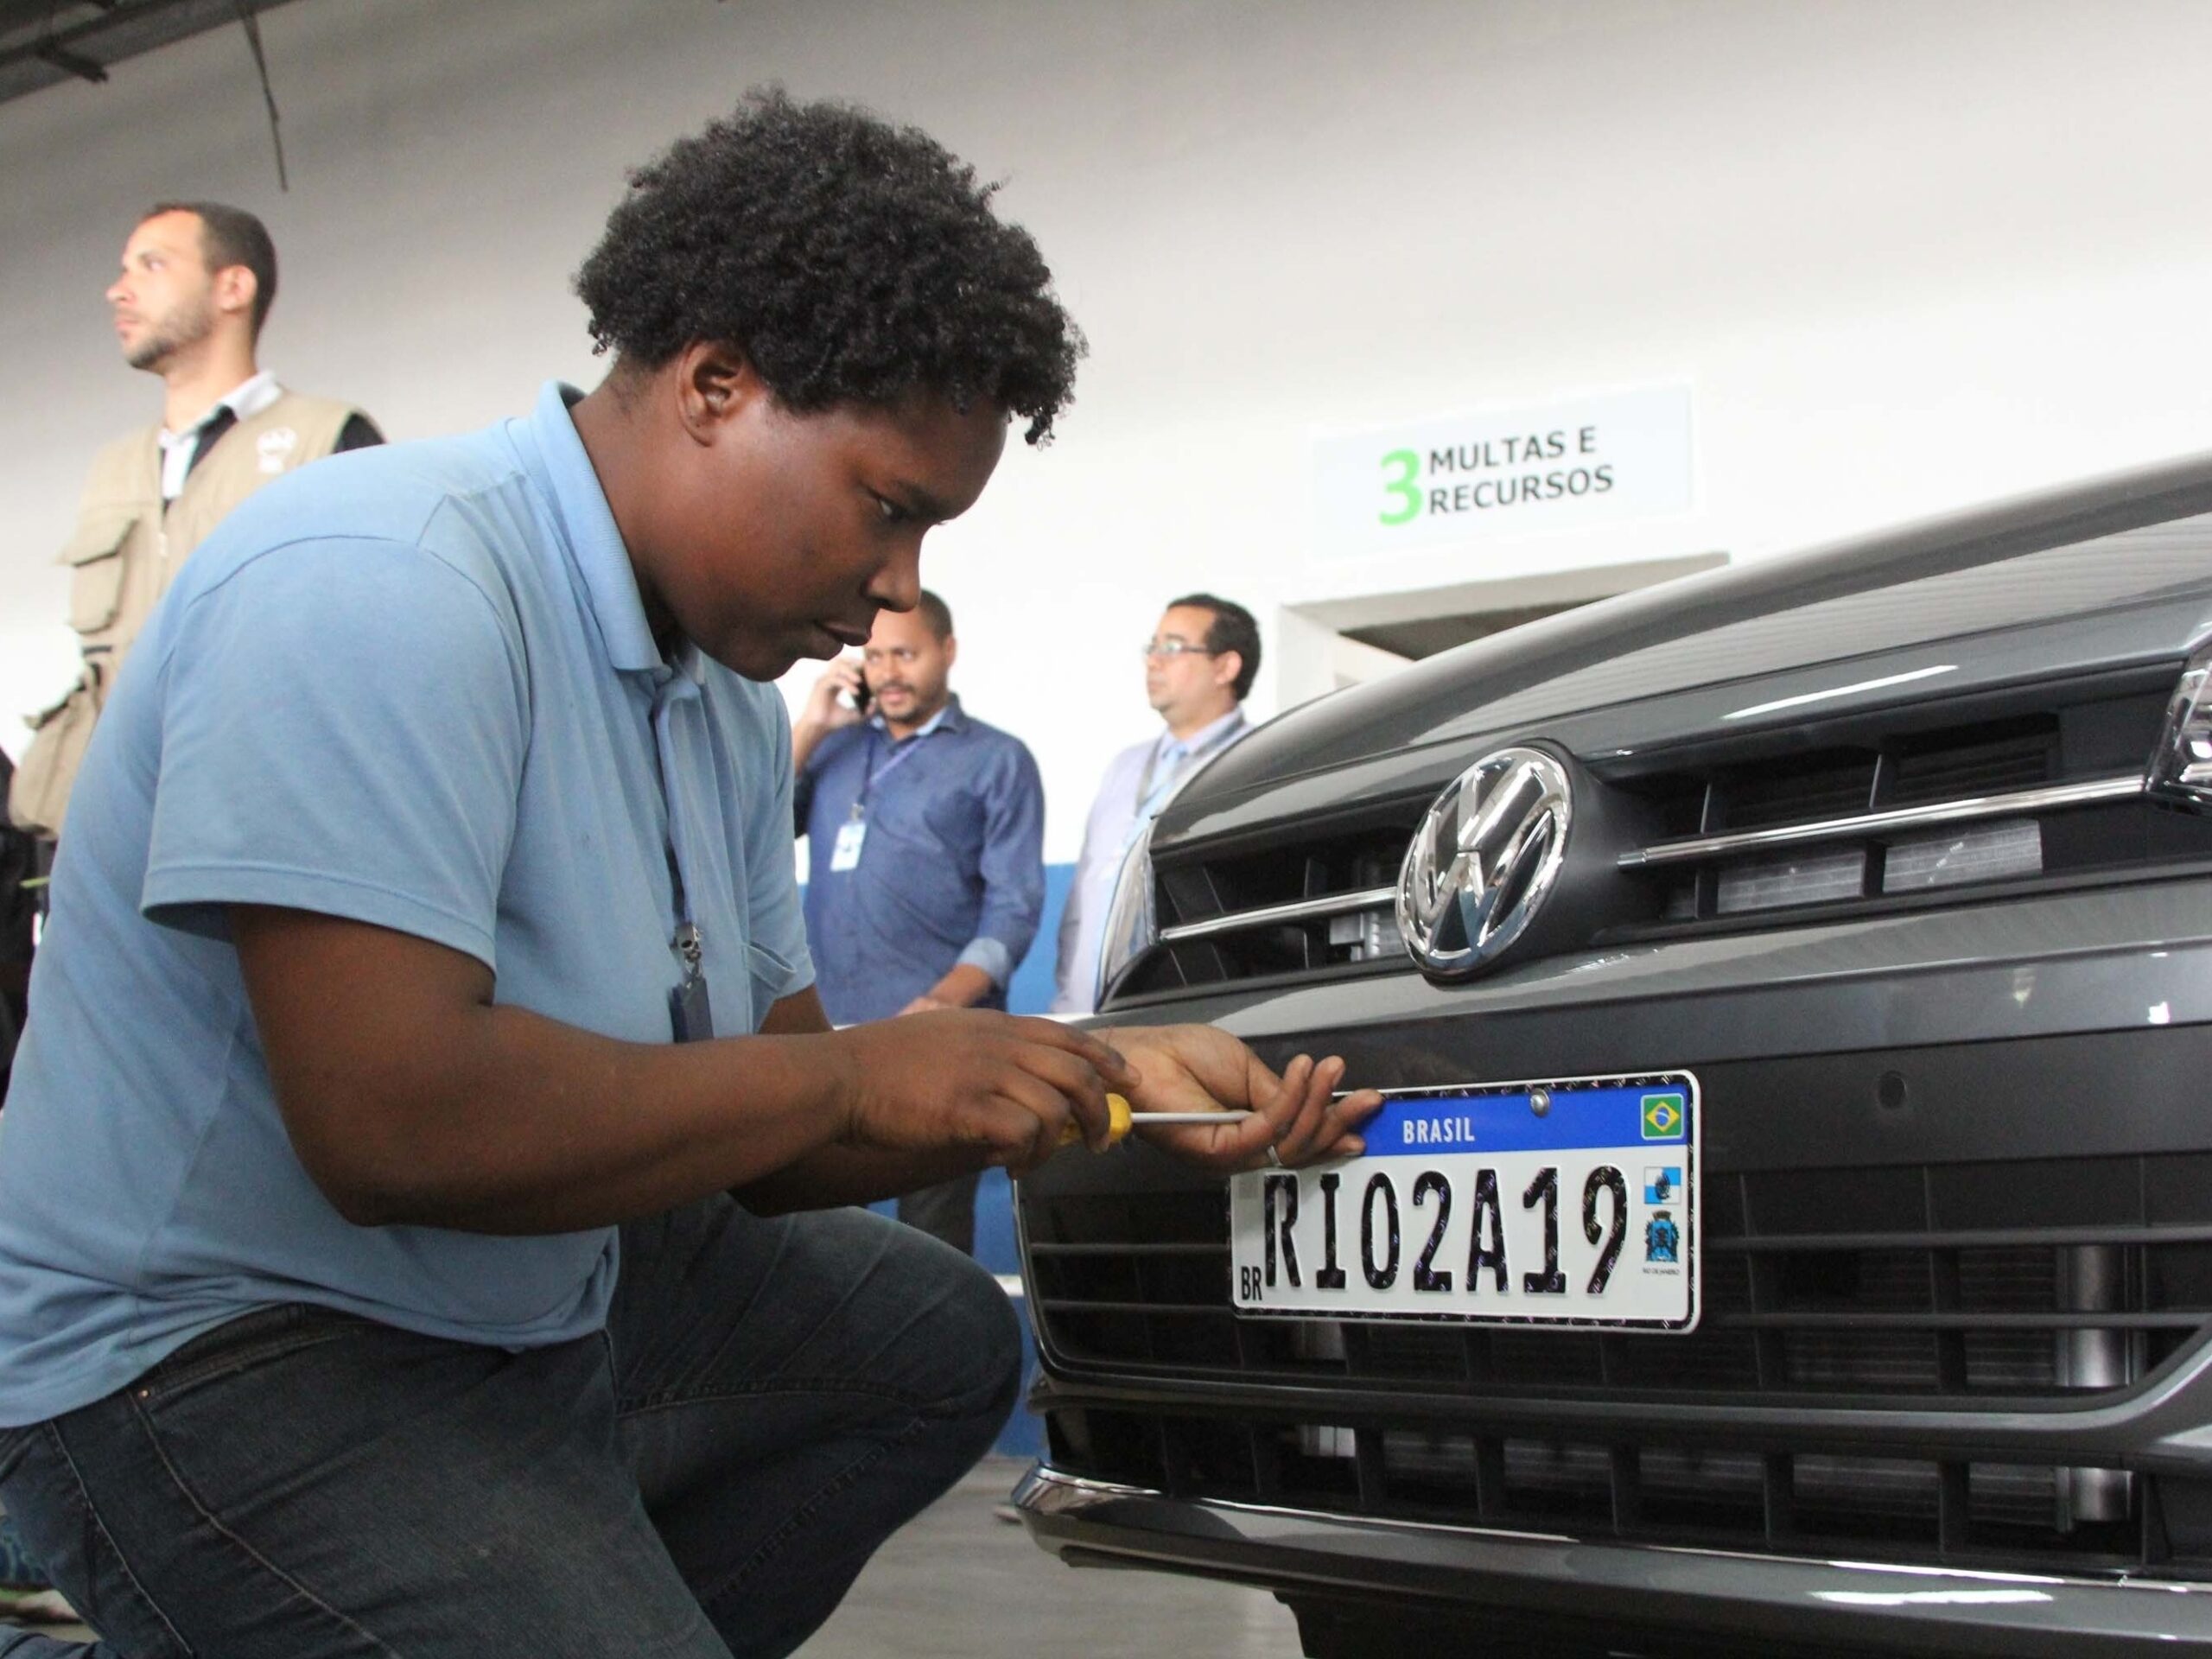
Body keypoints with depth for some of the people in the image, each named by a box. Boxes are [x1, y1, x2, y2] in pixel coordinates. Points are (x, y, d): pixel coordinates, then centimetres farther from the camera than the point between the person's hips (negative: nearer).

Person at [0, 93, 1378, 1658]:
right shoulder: (377, 588, -23)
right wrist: (859, 1072, -21)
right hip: (220, 1354, -10)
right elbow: (395, 1122, -32)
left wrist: (1110, 1066, -3)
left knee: (942, 1339, 21)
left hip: (545, 1285, 10)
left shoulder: (729, 697, 5)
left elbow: (760, 1140, 10)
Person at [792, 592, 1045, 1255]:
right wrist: (810, 728, 4)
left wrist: (945, 1001, -18)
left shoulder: (996, 760, 7)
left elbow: (1014, 906, -2)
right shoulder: (834, 747, 20)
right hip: (823, 1032, 4)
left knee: (932, 1238, -3)